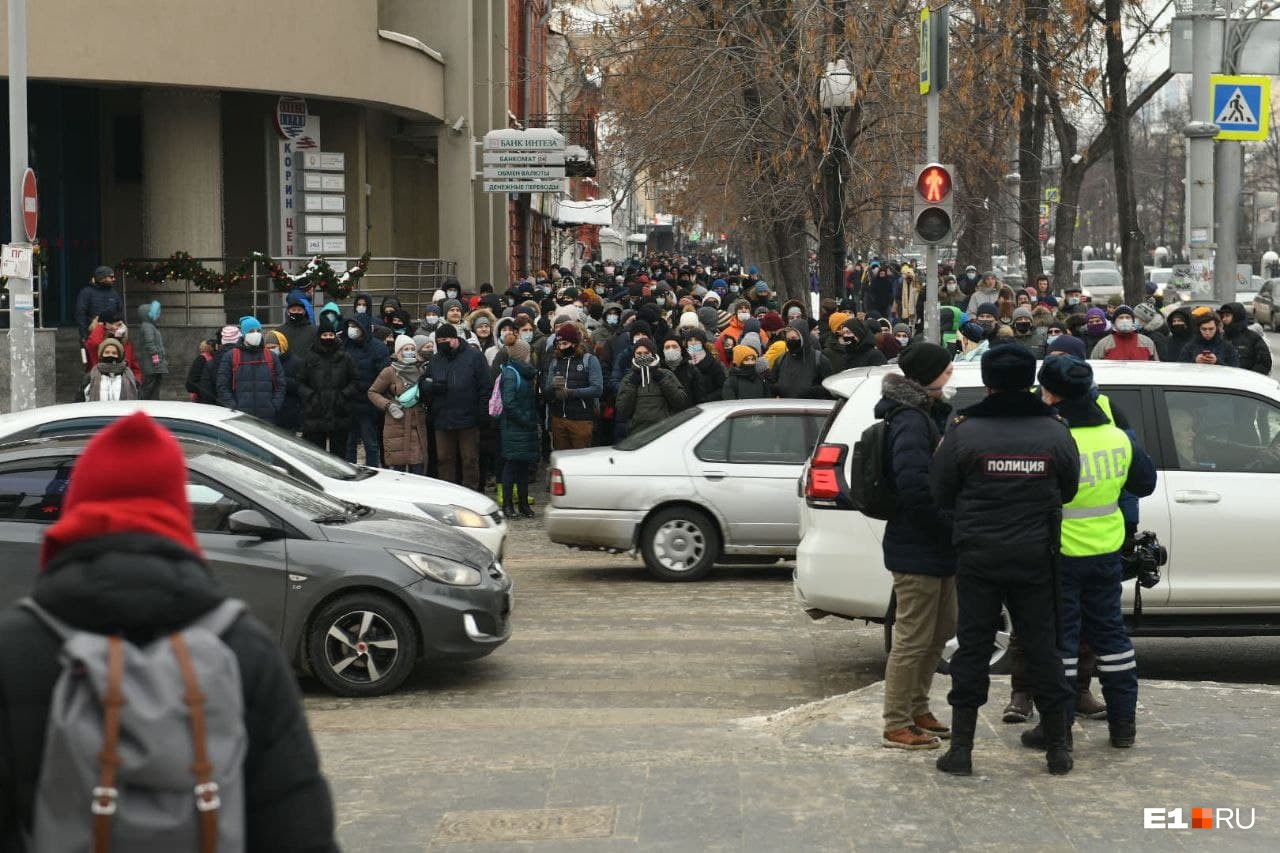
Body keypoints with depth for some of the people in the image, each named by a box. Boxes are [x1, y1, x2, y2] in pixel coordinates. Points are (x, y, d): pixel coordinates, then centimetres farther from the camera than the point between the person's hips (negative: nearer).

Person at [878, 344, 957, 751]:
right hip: (918, 550, -10)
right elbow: (915, 489, -27)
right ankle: (898, 725, 6)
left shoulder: (928, 414, 14)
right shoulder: (911, 423, -19)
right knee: (913, 639, -2)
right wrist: (954, 527, -19)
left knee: (939, 632, 19)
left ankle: (917, 710, 31)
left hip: (936, 548, 10)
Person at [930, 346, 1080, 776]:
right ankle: (1058, 748, 15)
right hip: (1035, 558, 1)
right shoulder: (1055, 433, -3)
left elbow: (940, 493, -1)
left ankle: (961, 749, 5)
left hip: (978, 557, -1)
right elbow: (1068, 490, 8)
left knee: (973, 648, 5)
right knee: (1043, 647, 10)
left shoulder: (964, 433, -10)